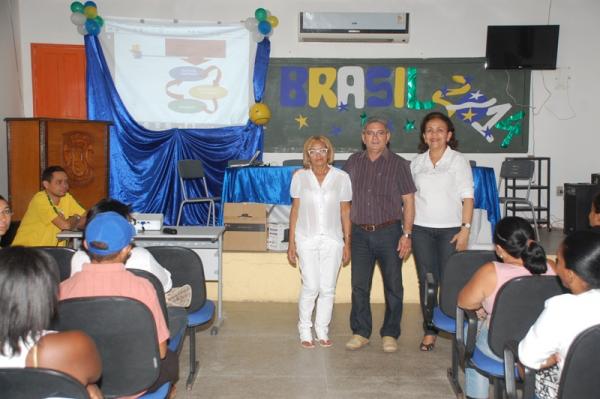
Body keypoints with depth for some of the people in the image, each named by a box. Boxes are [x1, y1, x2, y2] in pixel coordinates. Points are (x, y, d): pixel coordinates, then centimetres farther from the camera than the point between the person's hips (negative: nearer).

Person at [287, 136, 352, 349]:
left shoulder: (341, 177, 0)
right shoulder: (300, 177, 1)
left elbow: (345, 212, 4)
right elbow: (295, 210, 5)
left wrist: (347, 243, 3)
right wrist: (291, 242, 3)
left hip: (332, 239, 1)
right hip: (306, 239, -1)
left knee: (328, 288, 4)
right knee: (311, 286, -4)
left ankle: (322, 330, 21)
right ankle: (305, 331, 15)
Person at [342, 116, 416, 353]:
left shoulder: (398, 164, 1)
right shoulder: (353, 163, 9)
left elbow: (408, 201, 0)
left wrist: (407, 234, -7)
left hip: (389, 233, -2)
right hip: (360, 233, 2)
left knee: (393, 286, 4)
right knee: (359, 285, 5)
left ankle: (390, 334, 17)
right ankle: (360, 332, 18)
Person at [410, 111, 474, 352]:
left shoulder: (458, 161, 0)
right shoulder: (417, 163, 9)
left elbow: (467, 198, -3)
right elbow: (411, 196, 12)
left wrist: (465, 229, -11)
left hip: (450, 229, -3)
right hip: (421, 230, 3)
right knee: (426, 281, 5)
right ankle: (429, 331, 13)